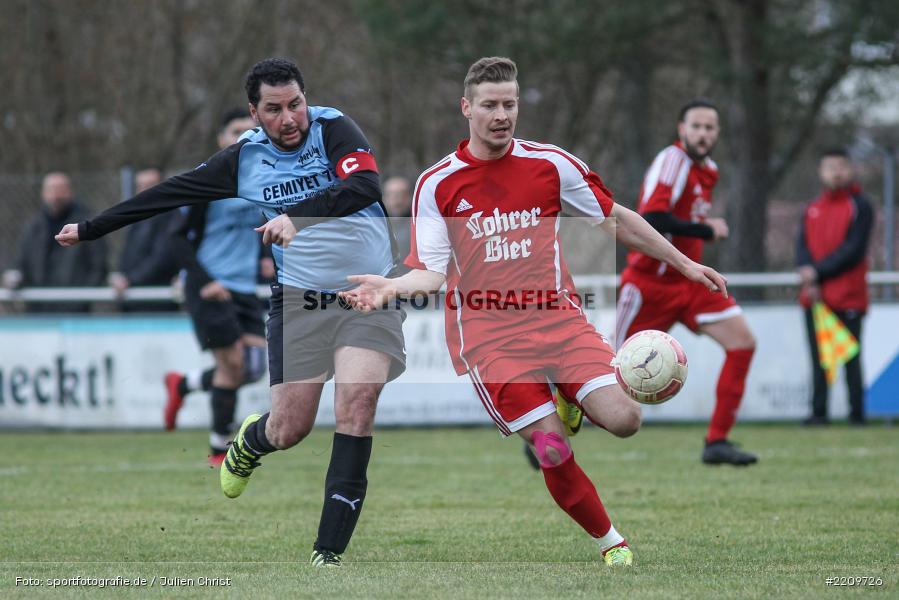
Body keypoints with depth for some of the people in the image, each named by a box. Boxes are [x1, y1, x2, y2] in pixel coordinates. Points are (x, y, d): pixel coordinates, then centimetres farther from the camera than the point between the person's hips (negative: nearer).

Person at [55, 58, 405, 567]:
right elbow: (170, 193, 12)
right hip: (299, 297, 2)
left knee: (357, 402, -20)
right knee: (289, 429, -2)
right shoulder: (245, 158, 3)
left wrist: (298, 215, -37)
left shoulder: (334, 129, -7)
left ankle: (329, 554, -15)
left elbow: (366, 185, -26)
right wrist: (90, 229, 17)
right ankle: (249, 441, 39)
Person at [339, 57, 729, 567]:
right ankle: (610, 540, 6)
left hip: (558, 318, 2)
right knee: (553, 450, -16)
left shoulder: (551, 164, 4)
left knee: (624, 419, -18)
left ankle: (570, 403, 16)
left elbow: (618, 219, 15)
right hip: (487, 334, -2)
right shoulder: (437, 184, 0)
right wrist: (390, 288, -24)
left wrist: (685, 264, 16)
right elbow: (431, 272, -3)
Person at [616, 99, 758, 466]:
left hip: (689, 282, 8)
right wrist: (707, 231, -23)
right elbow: (652, 219, -30)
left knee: (742, 342, -8)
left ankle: (717, 442, -5)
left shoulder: (708, 170, 10)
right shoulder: (672, 161, -17)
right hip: (650, 283, -8)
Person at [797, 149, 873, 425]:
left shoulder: (859, 206, -1)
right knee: (818, 358, 5)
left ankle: (857, 413, -3)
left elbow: (853, 249, -11)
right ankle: (819, 412, 8)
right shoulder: (812, 208, 15)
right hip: (815, 297, 5)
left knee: (850, 358, -5)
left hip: (848, 298, -5)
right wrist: (808, 276, -12)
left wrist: (818, 272, -14)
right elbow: (803, 246, 6)